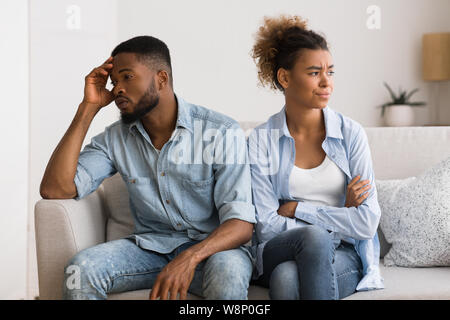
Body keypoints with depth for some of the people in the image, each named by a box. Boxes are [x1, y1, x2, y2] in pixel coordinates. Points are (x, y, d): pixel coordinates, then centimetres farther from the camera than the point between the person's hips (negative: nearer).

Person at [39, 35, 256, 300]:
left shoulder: (222, 132, -11)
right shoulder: (116, 139, 3)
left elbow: (241, 223, -17)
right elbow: (54, 189, -8)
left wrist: (190, 258, -38)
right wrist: (89, 108, -8)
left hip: (212, 247, -3)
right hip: (150, 246, 3)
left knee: (227, 272, -38)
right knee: (81, 269, -26)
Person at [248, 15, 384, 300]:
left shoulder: (350, 133, 1)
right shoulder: (261, 141, -1)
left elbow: (367, 223, -5)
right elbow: (266, 227, -6)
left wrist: (296, 208, -7)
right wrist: (340, 216, -8)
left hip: (344, 257, 0)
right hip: (276, 254, 1)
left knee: (287, 276, -35)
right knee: (314, 236, -35)